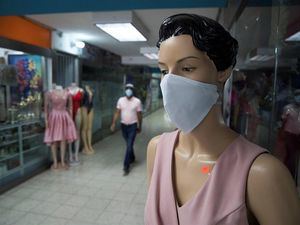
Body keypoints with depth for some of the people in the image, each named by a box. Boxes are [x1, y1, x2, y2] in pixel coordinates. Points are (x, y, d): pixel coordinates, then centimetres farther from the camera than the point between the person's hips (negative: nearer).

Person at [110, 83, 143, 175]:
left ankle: (126, 166, -1)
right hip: (123, 125, 3)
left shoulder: (137, 101, -8)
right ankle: (132, 158, 42)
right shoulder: (121, 100, -1)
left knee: (129, 146, -7)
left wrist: (140, 126, 4)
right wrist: (113, 123, -6)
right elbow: (117, 112, 1)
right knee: (128, 145, 18)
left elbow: (139, 115, -1)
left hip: (133, 126, -3)